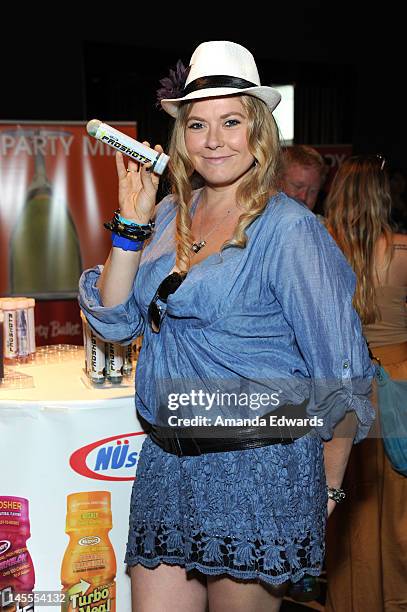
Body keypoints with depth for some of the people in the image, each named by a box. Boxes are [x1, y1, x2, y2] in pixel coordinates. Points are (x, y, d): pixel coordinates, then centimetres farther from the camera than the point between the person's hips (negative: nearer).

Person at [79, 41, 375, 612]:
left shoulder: (287, 228, -12)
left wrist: (327, 490, -4)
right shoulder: (172, 215, 7)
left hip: (257, 473, -5)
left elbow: (341, 374, -10)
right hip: (167, 464, 6)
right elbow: (116, 320, 5)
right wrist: (132, 222, -6)